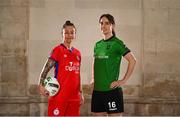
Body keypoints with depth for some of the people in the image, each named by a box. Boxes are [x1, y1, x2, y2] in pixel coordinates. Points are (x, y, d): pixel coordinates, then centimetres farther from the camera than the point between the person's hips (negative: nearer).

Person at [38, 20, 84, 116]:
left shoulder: (77, 53, 13)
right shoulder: (58, 50, -4)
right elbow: (46, 68, -8)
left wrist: (81, 93, 18)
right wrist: (41, 85, -21)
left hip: (74, 96, 6)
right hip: (59, 96, -6)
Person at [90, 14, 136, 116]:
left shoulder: (116, 43, -6)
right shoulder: (97, 45, 13)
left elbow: (132, 60, -13)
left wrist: (124, 80, -14)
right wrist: (93, 79, 14)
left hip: (112, 89, -6)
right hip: (97, 90, 7)